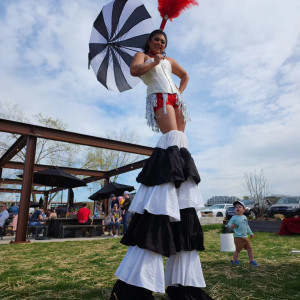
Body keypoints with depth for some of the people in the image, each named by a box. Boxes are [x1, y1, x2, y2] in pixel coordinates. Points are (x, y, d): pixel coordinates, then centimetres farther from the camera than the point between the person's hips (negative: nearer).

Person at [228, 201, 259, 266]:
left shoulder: (245, 217, 8)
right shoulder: (234, 218, -11)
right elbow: (229, 224, -14)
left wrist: (251, 233, 27)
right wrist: (231, 225, -37)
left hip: (245, 237, 6)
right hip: (238, 237, -6)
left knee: (250, 249, 11)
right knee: (237, 250, 2)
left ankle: (251, 260, 25)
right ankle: (234, 260, 20)